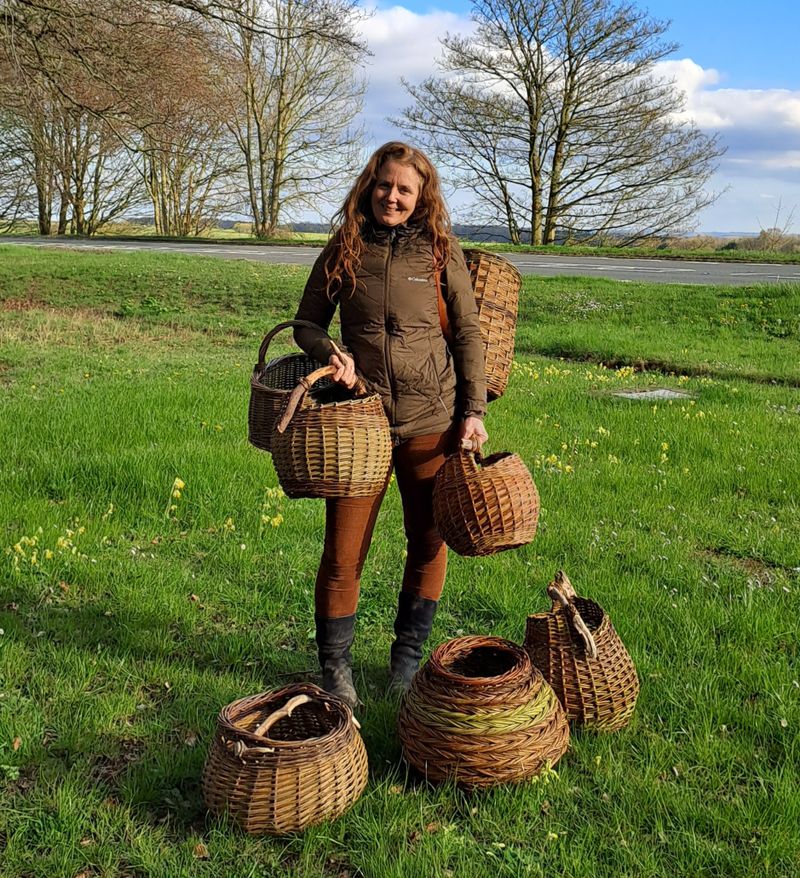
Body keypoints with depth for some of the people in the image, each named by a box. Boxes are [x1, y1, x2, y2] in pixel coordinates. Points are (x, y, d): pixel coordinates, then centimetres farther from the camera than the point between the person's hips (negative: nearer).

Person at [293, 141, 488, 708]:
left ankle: (408, 655, 32)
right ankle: (335, 665, 23)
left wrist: (474, 411, -2)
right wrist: (329, 352, -12)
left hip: (431, 421, 0)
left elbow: (468, 333, 5)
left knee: (428, 543, 11)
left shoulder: (440, 250, 2)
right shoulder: (344, 250, 4)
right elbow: (307, 323, 10)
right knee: (343, 553, 1)